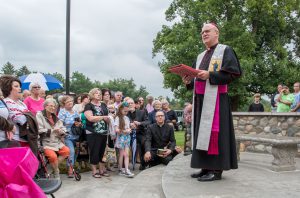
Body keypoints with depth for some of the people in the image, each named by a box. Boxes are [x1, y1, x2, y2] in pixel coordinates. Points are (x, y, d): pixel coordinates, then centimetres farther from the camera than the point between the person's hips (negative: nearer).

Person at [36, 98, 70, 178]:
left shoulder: (55, 117, 20)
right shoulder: (39, 115, -2)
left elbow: (63, 129, 15)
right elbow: (40, 130, -15)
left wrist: (61, 131, -8)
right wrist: (52, 131, -13)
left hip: (56, 141, 7)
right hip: (45, 142, -7)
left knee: (66, 151, -15)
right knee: (53, 156, -27)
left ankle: (53, 167, -6)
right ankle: (56, 173, -3)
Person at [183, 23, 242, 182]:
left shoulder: (225, 50, 1)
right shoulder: (200, 56, 23)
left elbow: (233, 73, -11)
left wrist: (209, 75, -19)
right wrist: (189, 81, 1)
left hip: (215, 98, -8)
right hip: (201, 99, 8)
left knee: (214, 131, -11)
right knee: (202, 132, 6)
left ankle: (217, 169, -6)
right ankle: (206, 167, 11)